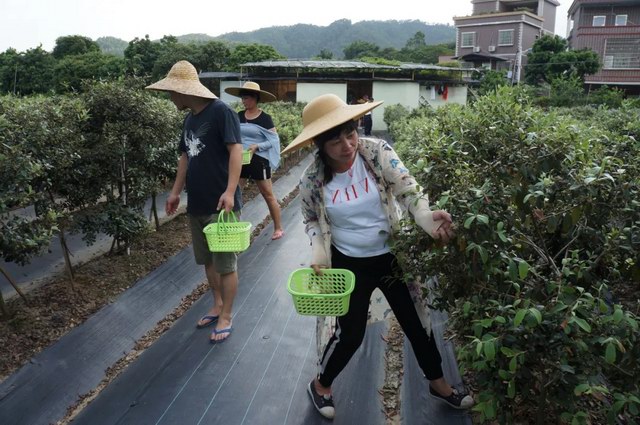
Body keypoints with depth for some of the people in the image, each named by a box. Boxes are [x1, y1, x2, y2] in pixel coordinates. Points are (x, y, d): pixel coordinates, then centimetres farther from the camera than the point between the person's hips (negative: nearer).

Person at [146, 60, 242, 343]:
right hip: (196, 204, 8)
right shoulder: (189, 119, 14)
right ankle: (217, 305, 33)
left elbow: (235, 150, -18)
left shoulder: (221, 112, -12)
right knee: (207, 260, 17)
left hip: (220, 204, -8)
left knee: (225, 263, 2)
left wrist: (230, 191, -26)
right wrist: (176, 191, 18)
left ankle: (226, 317, 15)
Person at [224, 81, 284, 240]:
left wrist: (257, 146, -21)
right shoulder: (239, 116, 6)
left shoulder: (265, 118, -7)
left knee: (267, 194, 3)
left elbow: (274, 140, -8)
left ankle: (278, 228, 13)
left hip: (259, 160, -5)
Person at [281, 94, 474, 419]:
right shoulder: (312, 180, -15)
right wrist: (318, 254, -16)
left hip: (392, 256, 2)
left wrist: (427, 218, -41)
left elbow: (408, 190, -20)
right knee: (349, 334, 4)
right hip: (348, 264, -2)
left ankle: (438, 383, 42)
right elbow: (312, 221, 1)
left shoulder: (378, 152, -16)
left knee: (416, 321, 15)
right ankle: (320, 385, 35)